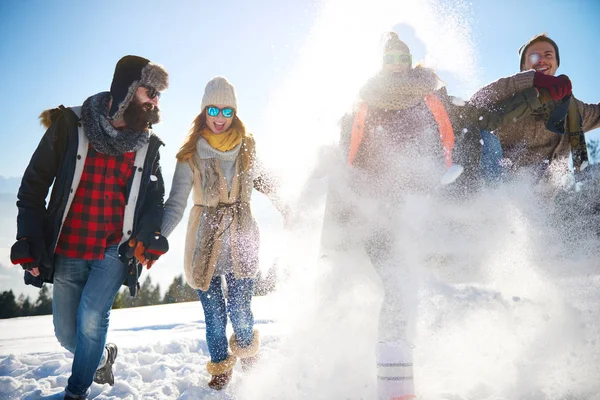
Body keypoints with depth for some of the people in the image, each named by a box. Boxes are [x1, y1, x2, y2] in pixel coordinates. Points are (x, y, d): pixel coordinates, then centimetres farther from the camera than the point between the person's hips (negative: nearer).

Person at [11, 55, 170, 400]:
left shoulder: (148, 145, 0)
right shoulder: (71, 126, -7)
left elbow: (154, 200, 12)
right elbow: (34, 185, -2)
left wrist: (148, 239, -5)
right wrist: (29, 242, -7)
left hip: (115, 252, 0)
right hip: (67, 252, 0)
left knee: (92, 319, -13)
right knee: (67, 333, 10)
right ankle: (103, 356, 41)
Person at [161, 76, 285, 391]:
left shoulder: (247, 147, 1)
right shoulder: (190, 155, -6)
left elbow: (259, 179, 21)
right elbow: (175, 205, -10)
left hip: (241, 239, 1)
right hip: (205, 240, -1)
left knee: (239, 310, -1)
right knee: (214, 314, 2)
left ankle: (247, 349, 33)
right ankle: (220, 366, 30)